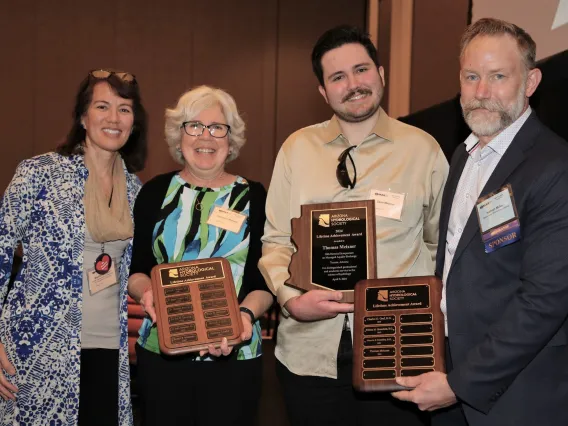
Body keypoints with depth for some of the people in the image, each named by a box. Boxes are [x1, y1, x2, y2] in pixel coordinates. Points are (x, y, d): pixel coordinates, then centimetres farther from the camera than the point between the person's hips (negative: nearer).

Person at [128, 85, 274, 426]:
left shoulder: (254, 196, 2)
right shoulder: (155, 192, 6)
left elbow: (266, 279, -1)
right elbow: (136, 269, 6)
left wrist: (246, 314, -19)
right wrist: (146, 292, -15)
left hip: (236, 355, -1)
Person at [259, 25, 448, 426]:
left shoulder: (423, 148, 1)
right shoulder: (297, 148, 3)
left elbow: (441, 244, 7)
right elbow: (274, 240, 6)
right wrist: (292, 299, -9)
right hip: (310, 348, 1)